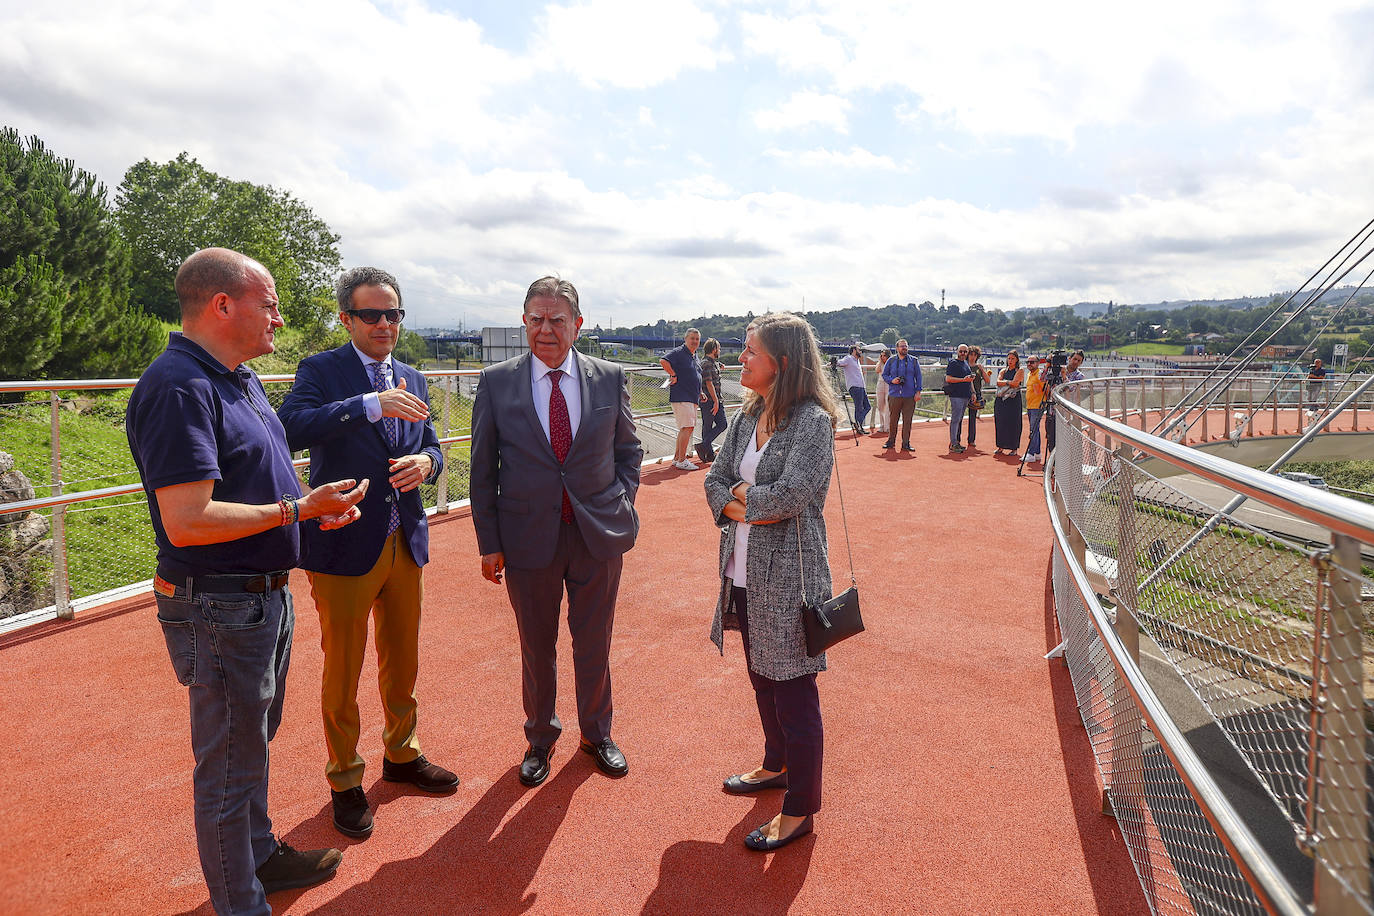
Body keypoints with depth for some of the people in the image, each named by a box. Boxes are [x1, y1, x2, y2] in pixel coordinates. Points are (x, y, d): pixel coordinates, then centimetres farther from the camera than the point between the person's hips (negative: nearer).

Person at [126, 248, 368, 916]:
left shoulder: (240, 378, 10)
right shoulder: (179, 387, -22)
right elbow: (187, 522, -28)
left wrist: (313, 503, 4)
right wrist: (299, 510, -22)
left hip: (265, 594, 10)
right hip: (220, 608, -10)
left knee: (254, 740, 25)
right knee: (230, 765, 7)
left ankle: (260, 855, 45)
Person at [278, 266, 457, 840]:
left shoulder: (412, 380, 11)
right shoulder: (321, 371, -7)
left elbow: (432, 448, 15)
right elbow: (293, 426, -26)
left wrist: (425, 461, -9)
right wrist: (372, 404, -36)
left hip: (406, 544, 5)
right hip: (345, 547, -5)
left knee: (402, 663, 19)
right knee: (343, 672, 9)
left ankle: (402, 755, 40)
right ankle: (345, 782, 28)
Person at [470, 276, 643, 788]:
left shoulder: (610, 379, -1)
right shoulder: (496, 383, -3)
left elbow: (628, 450, 11)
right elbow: (483, 470, 0)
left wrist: (621, 506, 0)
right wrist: (488, 542, -2)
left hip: (599, 535, 1)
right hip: (528, 537, 0)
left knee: (594, 645, 14)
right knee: (536, 648, 14)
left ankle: (597, 734, 38)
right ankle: (540, 738, 38)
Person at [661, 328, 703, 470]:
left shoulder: (694, 356, 19)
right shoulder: (678, 352, -9)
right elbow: (663, 361, -26)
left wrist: (700, 393, 22)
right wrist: (674, 375, -19)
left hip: (692, 398, 9)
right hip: (681, 396, -9)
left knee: (685, 429, 13)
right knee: (687, 427, -14)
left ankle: (676, 458, 21)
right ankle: (681, 460, -10)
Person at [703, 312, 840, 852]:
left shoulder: (813, 421, -16)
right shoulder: (748, 415, 8)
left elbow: (790, 494, -26)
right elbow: (716, 479, 7)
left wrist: (744, 496, -9)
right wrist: (738, 507, -13)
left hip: (789, 578, -8)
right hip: (744, 573, 8)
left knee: (794, 693, 4)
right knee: (762, 680, 23)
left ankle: (800, 809, 20)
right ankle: (777, 766, 45)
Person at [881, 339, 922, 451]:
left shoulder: (913, 361, 8)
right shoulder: (891, 361, 8)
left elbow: (918, 377, 8)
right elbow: (884, 375, 12)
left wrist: (918, 391, -1)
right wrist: (892, 380, -8)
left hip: (909, 396, 0)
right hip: (894, 395, 0)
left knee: (907, 420, -1)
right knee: (893, 419, 4)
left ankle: (906, 443, 6)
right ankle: (891, 440, 17)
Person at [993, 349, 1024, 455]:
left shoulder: (1020, 371, 3)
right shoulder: (1003, 371, 16)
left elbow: (1015, 383, -12)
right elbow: (998, 382, -1)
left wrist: (1004, 382, -2)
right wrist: (1009, 382, -10)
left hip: (1014, 399, -4)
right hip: (1001, 399, 4)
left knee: (1013, 423, -4)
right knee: (1000, 422, 3)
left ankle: (1014, 448, 2)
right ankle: (1001, 447, 10)